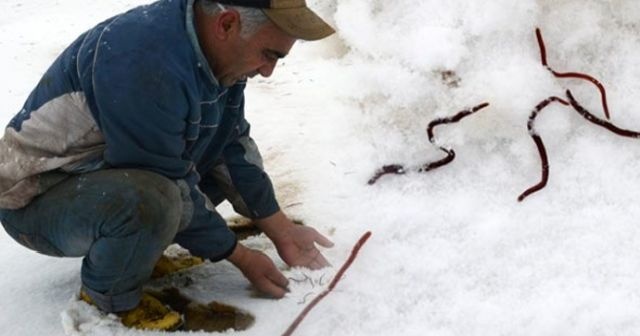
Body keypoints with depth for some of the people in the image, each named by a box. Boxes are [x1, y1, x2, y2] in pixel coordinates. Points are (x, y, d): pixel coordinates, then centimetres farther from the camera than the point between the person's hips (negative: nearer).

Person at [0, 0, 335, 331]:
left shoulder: (214, 50, -7)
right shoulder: (142, 64, -34)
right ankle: (109, 298, -7)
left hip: (113, 173, 9)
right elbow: (171, 189, -27)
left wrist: (282, 232, 1)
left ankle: (140, 248, 8)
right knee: (150, 201, -36)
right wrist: (241, 257, -16)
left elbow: (234, 144, 3)